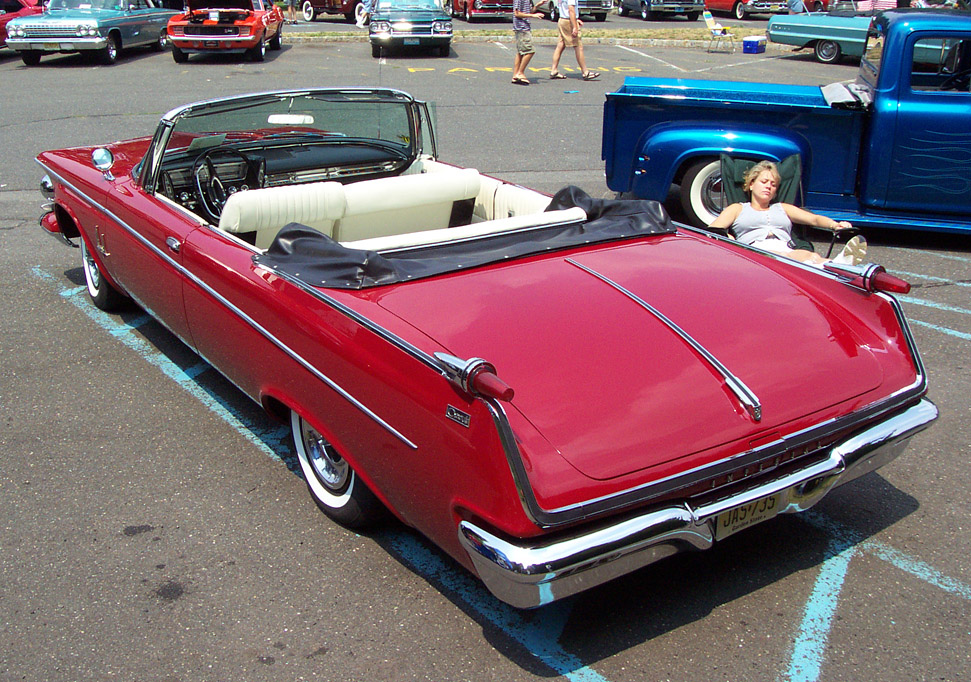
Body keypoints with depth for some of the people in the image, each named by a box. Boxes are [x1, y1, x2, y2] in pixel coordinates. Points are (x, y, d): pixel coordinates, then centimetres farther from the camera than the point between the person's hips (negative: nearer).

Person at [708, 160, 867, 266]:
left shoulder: (783, 208, 37)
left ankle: (838, 264, -70)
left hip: (787, 250, 3)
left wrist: (835, 224, -1)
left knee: (812, 257, -38)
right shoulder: (738, 209, 31)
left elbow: (814, 219, 23)